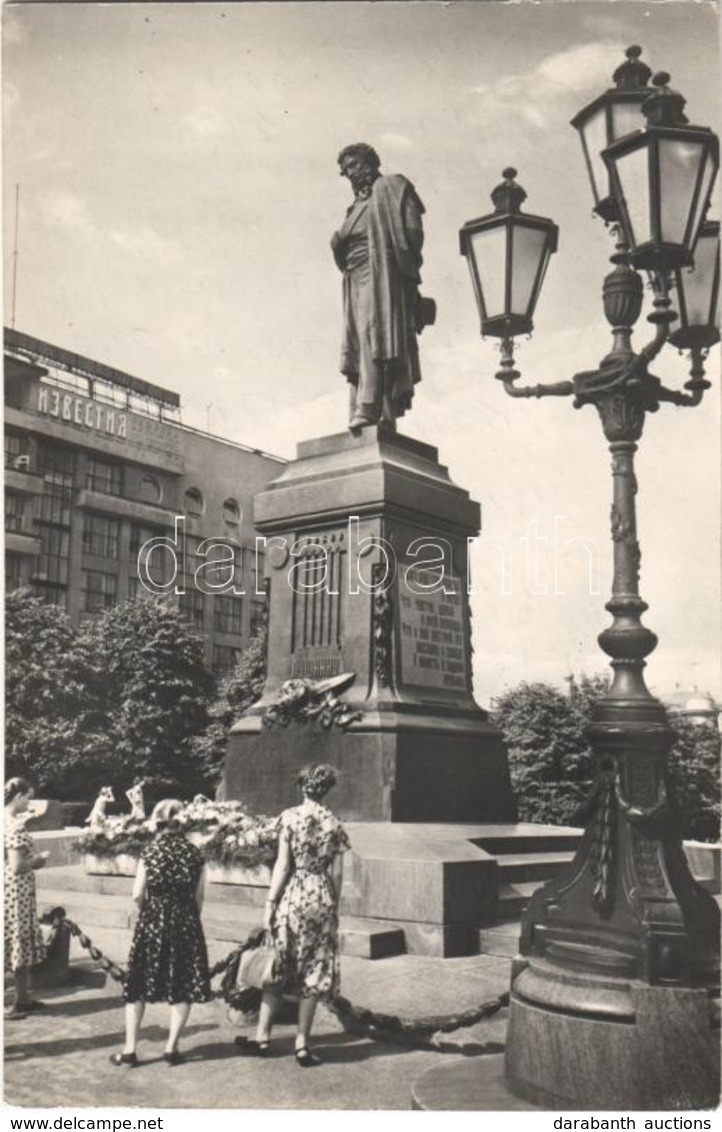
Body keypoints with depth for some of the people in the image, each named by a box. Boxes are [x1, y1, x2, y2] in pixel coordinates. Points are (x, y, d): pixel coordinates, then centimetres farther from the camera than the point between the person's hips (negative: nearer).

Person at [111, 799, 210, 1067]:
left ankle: (130, 1050, 13)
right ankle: (171, 1048, 12)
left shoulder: (150, 853, -7)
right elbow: (199, 897, 1)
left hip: (152, 923, -1)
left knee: (137, 986, 11)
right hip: (186, 924, 1)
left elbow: (138, 895, -7)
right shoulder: (194, 854, -3)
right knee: (183, 988, 11)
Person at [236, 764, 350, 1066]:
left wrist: (270, 904, -4)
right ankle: (302, 1045, 11)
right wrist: (333, 908, 13)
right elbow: (337, 873, 3)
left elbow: (283, 865, -9)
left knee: (277, 969, 11)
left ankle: (263, 1038, 19)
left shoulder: (289, 817, -6)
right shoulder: (334, 824, 1)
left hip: (292, 897, -2)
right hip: (322, 899, 2)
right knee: (312, 974, 8)